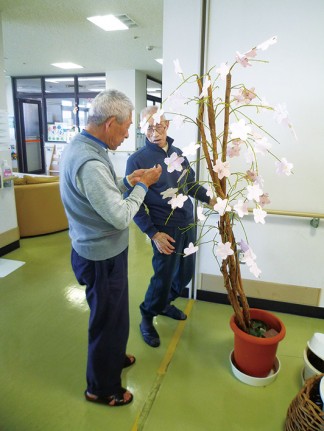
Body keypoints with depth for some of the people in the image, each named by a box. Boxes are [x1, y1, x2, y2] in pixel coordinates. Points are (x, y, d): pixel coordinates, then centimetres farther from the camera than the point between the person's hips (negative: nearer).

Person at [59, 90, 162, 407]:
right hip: (102, 258, -10)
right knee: (108, 319, 11)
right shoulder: (89, 162, -30)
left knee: (111, 314, 28)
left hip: (96, 250, 10)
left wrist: (128, 181, 4)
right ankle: (102, 389, 35)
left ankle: (113, 357, 53)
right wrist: (142, 185, -14)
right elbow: (121, 217, -27)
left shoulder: (78, 146, 3)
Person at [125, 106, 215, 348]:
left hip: (188, 225, 6)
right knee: (163, 278, 3)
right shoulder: (137, 160, -11)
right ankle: (147, 319, 29)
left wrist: (209, 199, 0)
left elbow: (191, 184, 17)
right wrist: (153, 233, -16)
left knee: (185, 274, 17)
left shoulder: (178, 153, 6)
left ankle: (165, 304, 44)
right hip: (165, 229, -6)